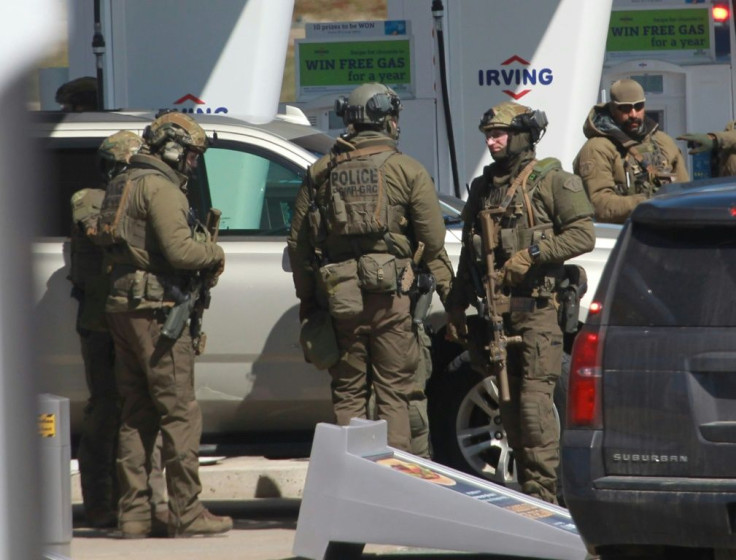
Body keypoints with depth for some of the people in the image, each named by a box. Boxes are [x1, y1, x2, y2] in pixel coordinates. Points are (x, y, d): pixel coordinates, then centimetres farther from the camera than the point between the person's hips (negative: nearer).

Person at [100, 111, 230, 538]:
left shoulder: (123, 183, 18)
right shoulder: (159, 187, -12)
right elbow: (179, 250, -22)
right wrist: (215, 253, -1)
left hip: (123, 308, 10)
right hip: (156, 310, -10)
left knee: (137, 413, 11)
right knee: (180, 412, -6)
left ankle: (133, 514, 10)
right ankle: (187, 514, -6)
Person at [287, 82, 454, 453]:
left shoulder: (321, 172, 8)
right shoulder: (407, 171, 0)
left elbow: (298, 243, 9)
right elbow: (433, 242, -3)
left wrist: (307, 300, 15)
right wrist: (449, 293, 8)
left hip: (338, 297, 2)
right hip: (390, 297, -2)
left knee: (348, 395, 9)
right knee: (393, 394, 2)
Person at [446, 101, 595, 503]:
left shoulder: (552, 182, -1)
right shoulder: (483, 188, 18)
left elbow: (583, 235, -9)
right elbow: (468, 255, 23)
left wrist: (531, 254, -17)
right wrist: (455, 309, 19)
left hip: (537, 307, -6)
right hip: (494, 308, 6)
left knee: (534, 399, -13)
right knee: (509, 400, 5)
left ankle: (542, 490, -12)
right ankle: (526, 488, 10)